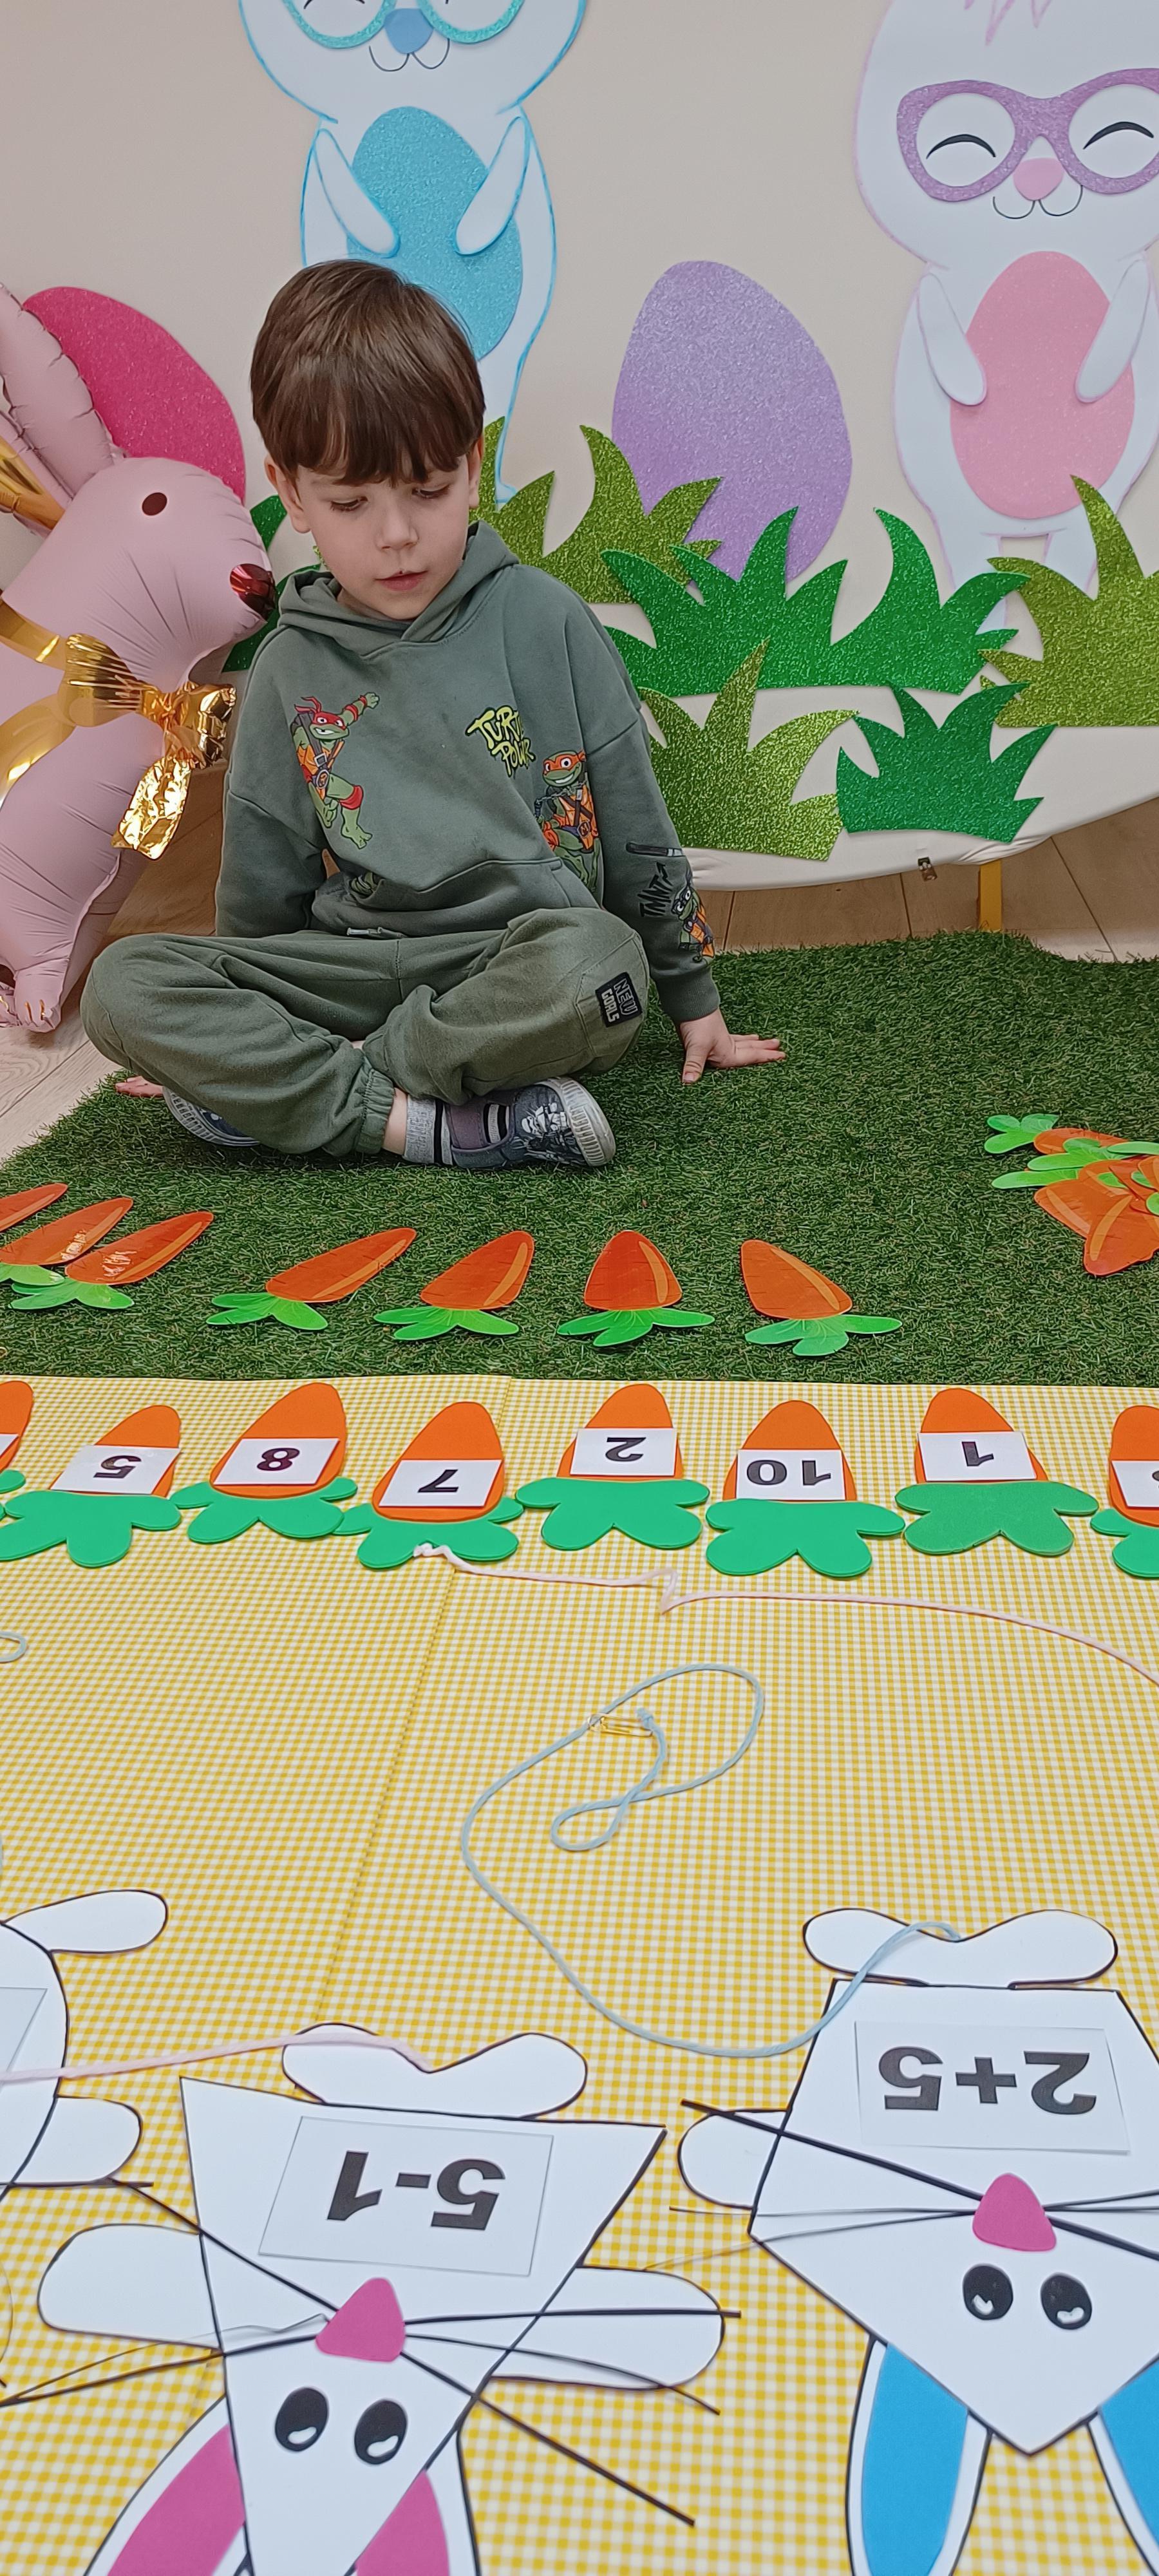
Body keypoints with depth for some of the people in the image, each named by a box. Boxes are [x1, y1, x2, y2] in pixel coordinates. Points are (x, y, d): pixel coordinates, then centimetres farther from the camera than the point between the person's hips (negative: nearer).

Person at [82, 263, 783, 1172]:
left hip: (528, 963, -2)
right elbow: (263, 891, 15)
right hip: (358, 962, 2)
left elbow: (636, 830, 6)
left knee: (601, 964, -38)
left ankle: (279, 1086, -22)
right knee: (123, 984, -19)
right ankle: (428, 1123, -28)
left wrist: (694, 997, 10)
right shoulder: (291, 670, 6)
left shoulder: (545, 622, 0)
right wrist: (218, 1028, 21)